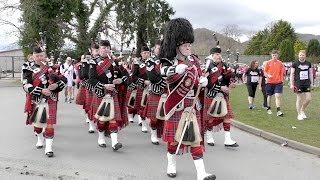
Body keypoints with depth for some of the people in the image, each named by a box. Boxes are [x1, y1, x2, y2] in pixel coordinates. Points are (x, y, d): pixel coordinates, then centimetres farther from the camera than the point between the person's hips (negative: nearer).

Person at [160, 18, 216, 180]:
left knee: (196, 137, 2)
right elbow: (166, 72, -34)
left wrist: (203, 82, -10)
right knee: (173, 136, 9)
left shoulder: (194, 60, 5)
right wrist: (178, 69, -55)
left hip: (193, 105, 4)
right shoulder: (169, 62, -10)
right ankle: (171, 165, 31)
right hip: (176, 105, -4)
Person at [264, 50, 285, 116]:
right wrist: (268, 75, -15)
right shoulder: (268, 63, 0)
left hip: (278, 82, 0)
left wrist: (281, 80, 7)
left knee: (278, 96, -12)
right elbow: (265, 72, 4)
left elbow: (282, 73, 10)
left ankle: (278, 111, -13)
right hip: (269, 82, 0)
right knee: (269, 96, 12)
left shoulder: (280, 63, 3)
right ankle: (268, 109, 31)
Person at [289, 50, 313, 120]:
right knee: (299, 99, 1)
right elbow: (292, 74, -4)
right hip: (298, 84, -4)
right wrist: (291, 84, -8)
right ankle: (299, 114, 13)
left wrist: (311, 83, 11)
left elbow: (311, 73, 14)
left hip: (307, 84, 4)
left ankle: (302, 110, 24)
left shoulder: (308, 63, 7)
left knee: (308, 99, -1)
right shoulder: (295, 63, -5)